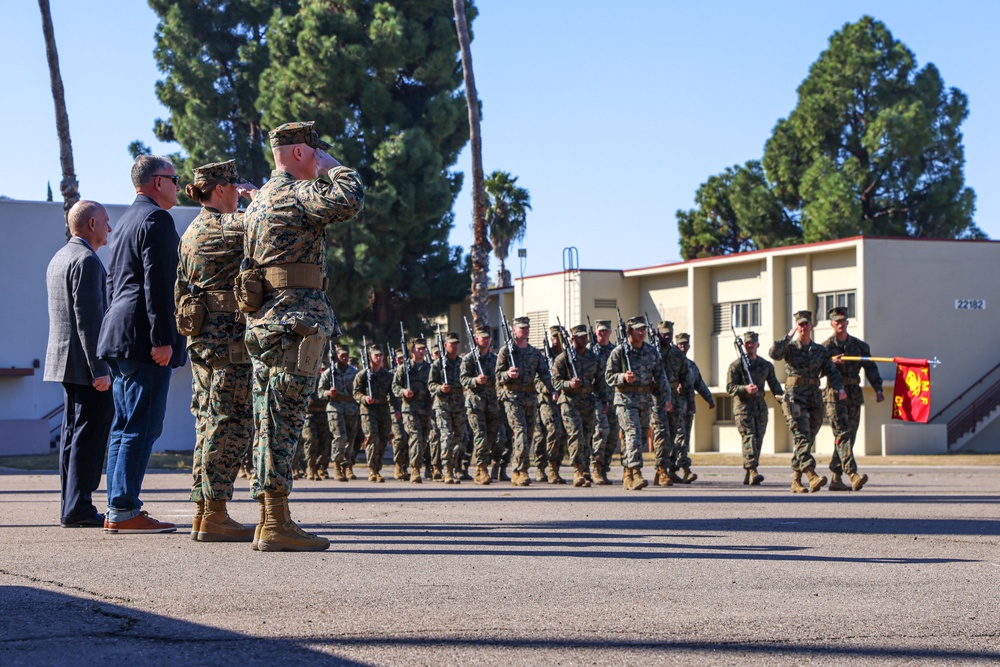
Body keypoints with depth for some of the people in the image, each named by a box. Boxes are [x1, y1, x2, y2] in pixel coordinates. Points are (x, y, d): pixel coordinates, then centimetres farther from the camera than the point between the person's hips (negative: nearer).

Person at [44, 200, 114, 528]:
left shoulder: (58, 259, 18)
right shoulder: (87, 260, -14)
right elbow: (88, 318, -20)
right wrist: (100, 369, -21)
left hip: (65, 362, 10)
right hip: (86, 363, -10)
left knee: (73, 434, 11)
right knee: (89, 435, -8)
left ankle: (71, 507, 13)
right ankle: (79, 508, -9)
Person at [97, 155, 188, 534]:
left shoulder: (127, 220, 21)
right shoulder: (156, 218, -9)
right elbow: (157, 283, -18)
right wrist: (162, 339, -20)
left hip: (121, 339, 10)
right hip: (143, 338, -10)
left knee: (124, 426, 11)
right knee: (142, 427, -9)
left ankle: (118, 509, 12)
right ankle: (124, 511, -11)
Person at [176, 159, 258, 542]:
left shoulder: (191, 232, 18)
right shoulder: (224, 226, -10)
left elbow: (180, 290, 21)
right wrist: (255, 195, -1)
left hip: (201, 338, 10)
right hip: (228, 335, -10)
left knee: (210, 424, 11)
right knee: (231, 424, -8)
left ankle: (203, 511, 13)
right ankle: (215, 514, -9)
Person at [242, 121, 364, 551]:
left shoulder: (258, 201, 23)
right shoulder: (296, 192, -8)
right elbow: (350, 200, -21)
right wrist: (333, 167, -8)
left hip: (264, 320, 10)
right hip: (296, 320, -10)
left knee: (270, 423, 8)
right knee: (284, 421, -10)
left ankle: (270, 523, 11)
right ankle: (277, 525, -11)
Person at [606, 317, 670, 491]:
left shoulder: (652, 351, 9)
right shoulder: (619, 352, -4)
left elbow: (660, 377, 11)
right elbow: (609, 376, -3)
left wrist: (666, 398, 2)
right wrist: (623, 377, -22)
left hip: (645, 400, 6)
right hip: (625, 399, -6)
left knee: (642, 437, 9)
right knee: (633, 434, -19)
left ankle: (627, 476, 21)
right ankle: (636, 474, -27)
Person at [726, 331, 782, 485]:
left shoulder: (766, 365, 13)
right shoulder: (736, 365, -1)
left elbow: (774, 385, 18)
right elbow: (729, 388, -7)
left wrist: (783, 399, 2)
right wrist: (745, 388, -24)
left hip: (760, 407, 5)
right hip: (743, 406, -5)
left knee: (758, 439, 2)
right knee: (748, 437, -16)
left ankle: (748, 476, 8)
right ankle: (752, 472, -26)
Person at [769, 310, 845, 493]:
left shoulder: (820, 350, 14)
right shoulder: (789, 347, 4)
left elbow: (832, 372, 5)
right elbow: (774, 354, -17)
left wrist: (839, 388, -12)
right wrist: (788, 337, -16)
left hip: (815, 398, 4)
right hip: (794, 396, -4)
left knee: (808, 440, 6)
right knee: (802, 436, -18)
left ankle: (796, 481, 14)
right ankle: (811, 475, -33)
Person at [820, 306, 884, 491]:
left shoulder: (860, 345, 13)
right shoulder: (826, 346, 3)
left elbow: (870, 368, 7)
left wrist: (878, 389, -5)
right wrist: (831, 362, -24)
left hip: (854, 395, 5)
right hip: (834, 395, -5)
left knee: (849, 436, 6)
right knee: (843, 434, -15)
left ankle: (836, 478, 13)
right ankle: (853, 475, -26)